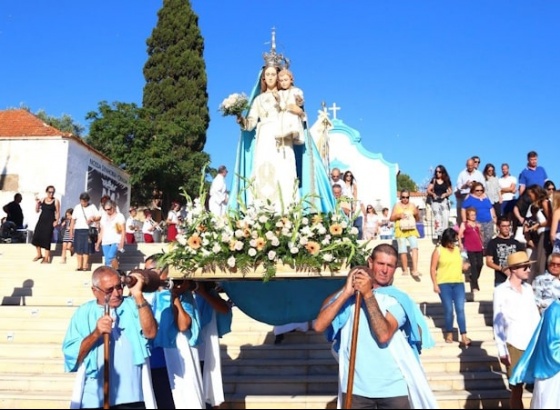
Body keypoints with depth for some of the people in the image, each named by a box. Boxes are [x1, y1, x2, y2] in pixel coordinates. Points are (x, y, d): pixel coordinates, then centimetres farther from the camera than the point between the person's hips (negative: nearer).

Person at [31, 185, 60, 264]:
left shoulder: (56, 201, -2)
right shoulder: (42, 200, 8)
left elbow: (57, 212, -1)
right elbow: (37, 210, 9)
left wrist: (56, 221, -12)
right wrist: (37, 203, -4)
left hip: (50, 222, -4)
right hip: (41, 220, 4)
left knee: (47, 239, -5)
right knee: (36, 237, 3)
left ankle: (46, 257, 4)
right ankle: (39, 254, 22)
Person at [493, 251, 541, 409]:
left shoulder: (528, 288, 9)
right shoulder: (501, 291, -7)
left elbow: (535, 316, 14)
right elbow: (497, 322, -6)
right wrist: (501, 351, -8)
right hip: (514, 346, -5)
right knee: (516, 388, 5)